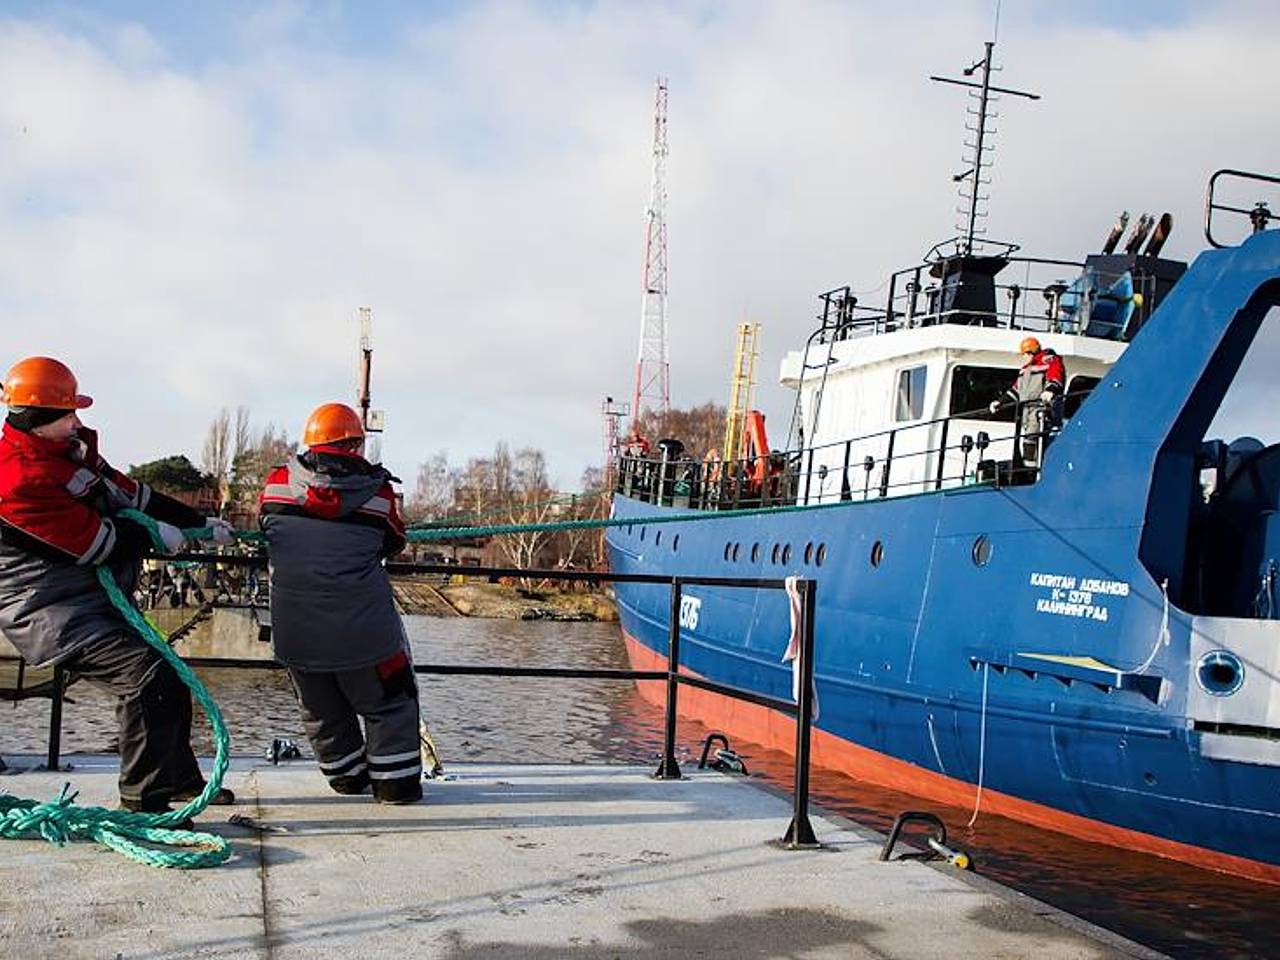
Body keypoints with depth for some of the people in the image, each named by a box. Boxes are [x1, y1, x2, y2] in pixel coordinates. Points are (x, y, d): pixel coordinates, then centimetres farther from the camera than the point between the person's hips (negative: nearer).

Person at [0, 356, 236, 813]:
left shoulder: (72, 448, 7)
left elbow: (130, 493, 17)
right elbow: (95, 542, -24)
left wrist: (201, 523, 18)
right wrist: (154, 535, -7)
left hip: (96, 596, 11)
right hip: (52, 610, -11)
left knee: (167, 677, 17)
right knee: (146, 676, -24)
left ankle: (180, 779, 34)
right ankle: (142, 802, -14)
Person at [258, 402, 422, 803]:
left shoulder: (278, 482, -2)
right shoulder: (378, 492, -8)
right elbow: (393, 543, 9)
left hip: (295, 630, 3)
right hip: (361, 628, -3)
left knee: (321, 709, 21)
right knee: (388, 702, 15)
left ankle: (346, 774, 34)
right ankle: (394, 781, 17)